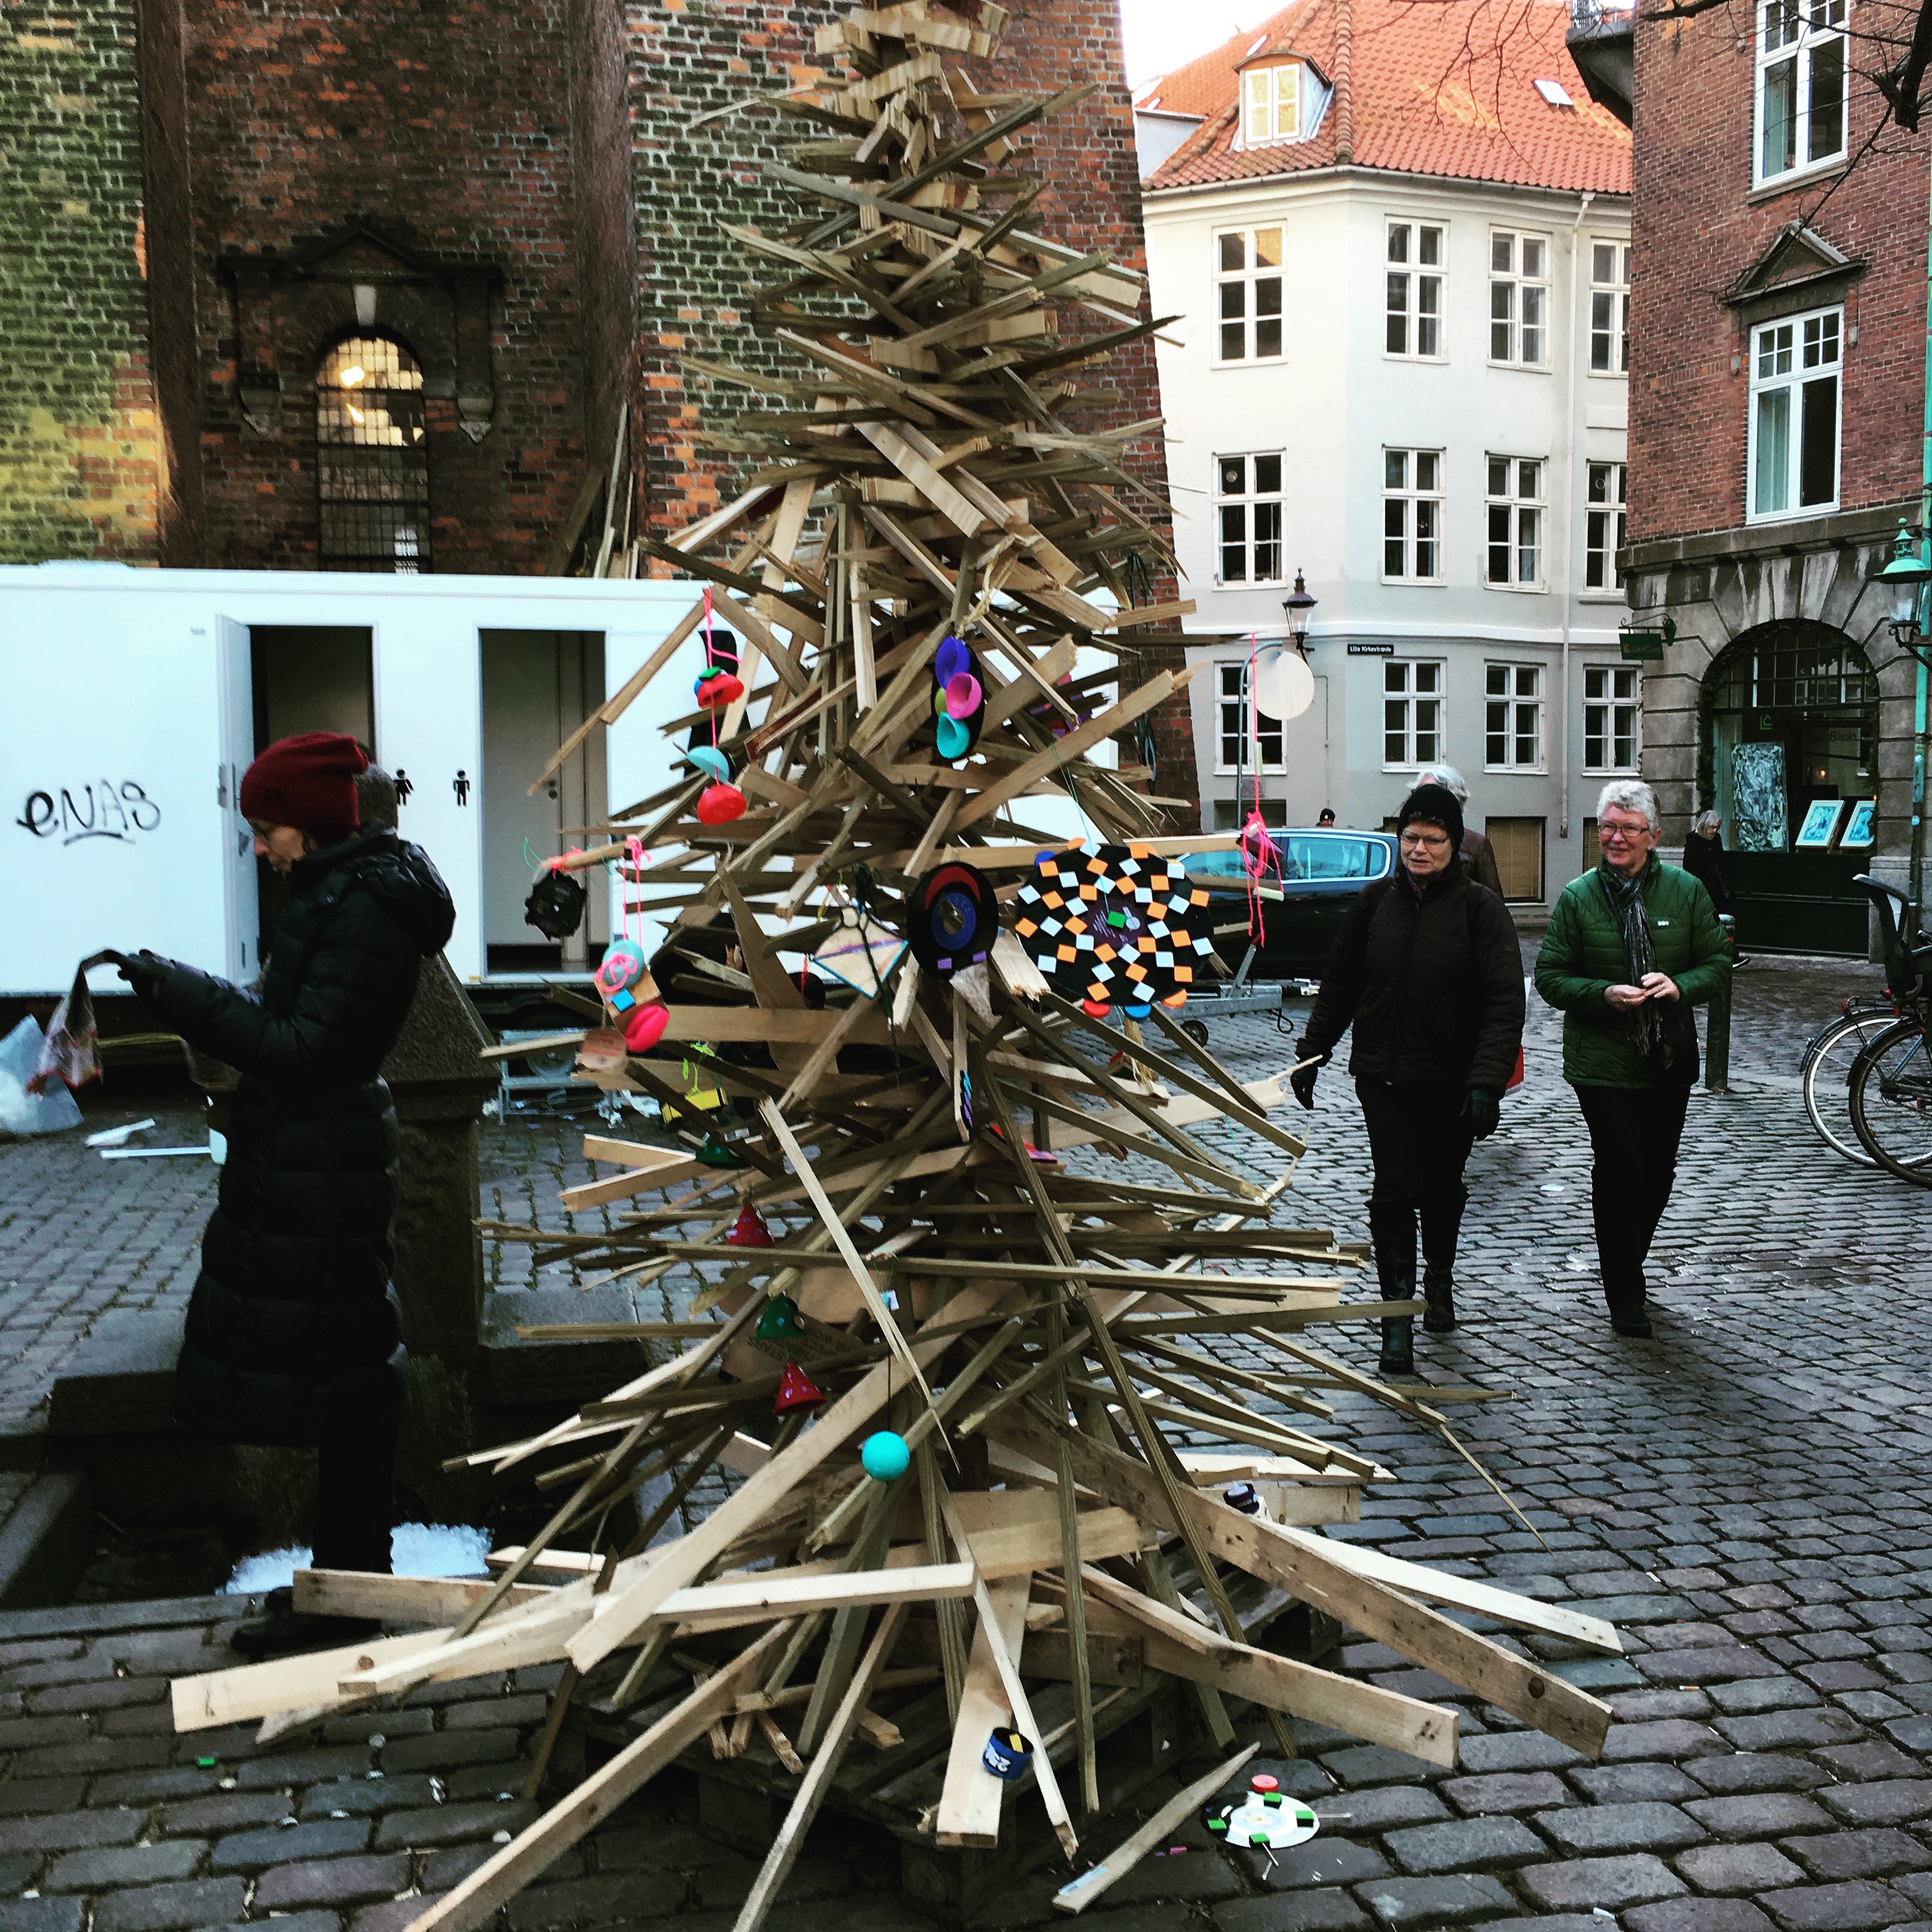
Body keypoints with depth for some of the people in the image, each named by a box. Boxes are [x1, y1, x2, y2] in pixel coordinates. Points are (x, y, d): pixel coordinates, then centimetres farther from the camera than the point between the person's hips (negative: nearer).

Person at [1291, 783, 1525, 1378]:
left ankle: (1438, 1284, 40)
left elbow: (1504, 1001, -15)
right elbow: (1339, 984, 10)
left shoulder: (1479, 906, -9)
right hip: (1383, 1077, 1)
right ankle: (1397, 1315, -3)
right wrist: (1310, 1054, 10)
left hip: (1452, 1081, -1)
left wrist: (1488, 1081, -25)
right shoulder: (1376, 900, 2)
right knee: (1395, 1190, -7)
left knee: (1444, 1188, 17)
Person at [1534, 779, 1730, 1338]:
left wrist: (1679, 986, -16)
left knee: (1657, 1172, 12)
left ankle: (1628, 1267, 33)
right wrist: (1605, 994, -19)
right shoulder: (1578, 897, -2)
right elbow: (1551, 977, -1)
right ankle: (1625, 1294, 7)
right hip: (1601, 1062, -3)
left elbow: (1718, 963, 5)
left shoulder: (1686, 892, 2)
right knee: (1619, 1172, -5)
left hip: (1670, 1061, 3)